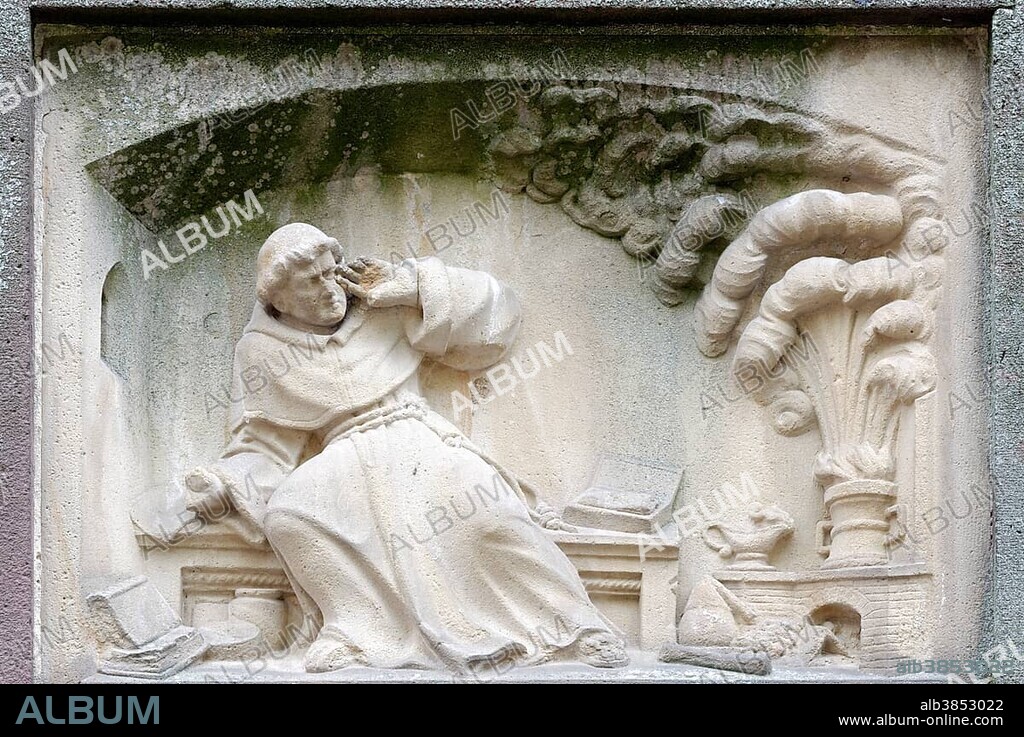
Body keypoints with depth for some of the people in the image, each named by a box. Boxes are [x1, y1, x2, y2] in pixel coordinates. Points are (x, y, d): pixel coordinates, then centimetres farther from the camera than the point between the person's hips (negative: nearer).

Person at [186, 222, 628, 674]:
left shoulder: (385, 304, 11)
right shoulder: (262, 352, 9)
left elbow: (494, 314, 12)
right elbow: (265, 447, 10)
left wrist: (408, 284, 1)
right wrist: (224, 481, -11)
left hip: (418, 441, 0)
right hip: (346, 462, 0)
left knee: (479, 505, -31)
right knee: (288, 512, -33)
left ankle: (561, 624, -22)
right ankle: (363, 629, -26)